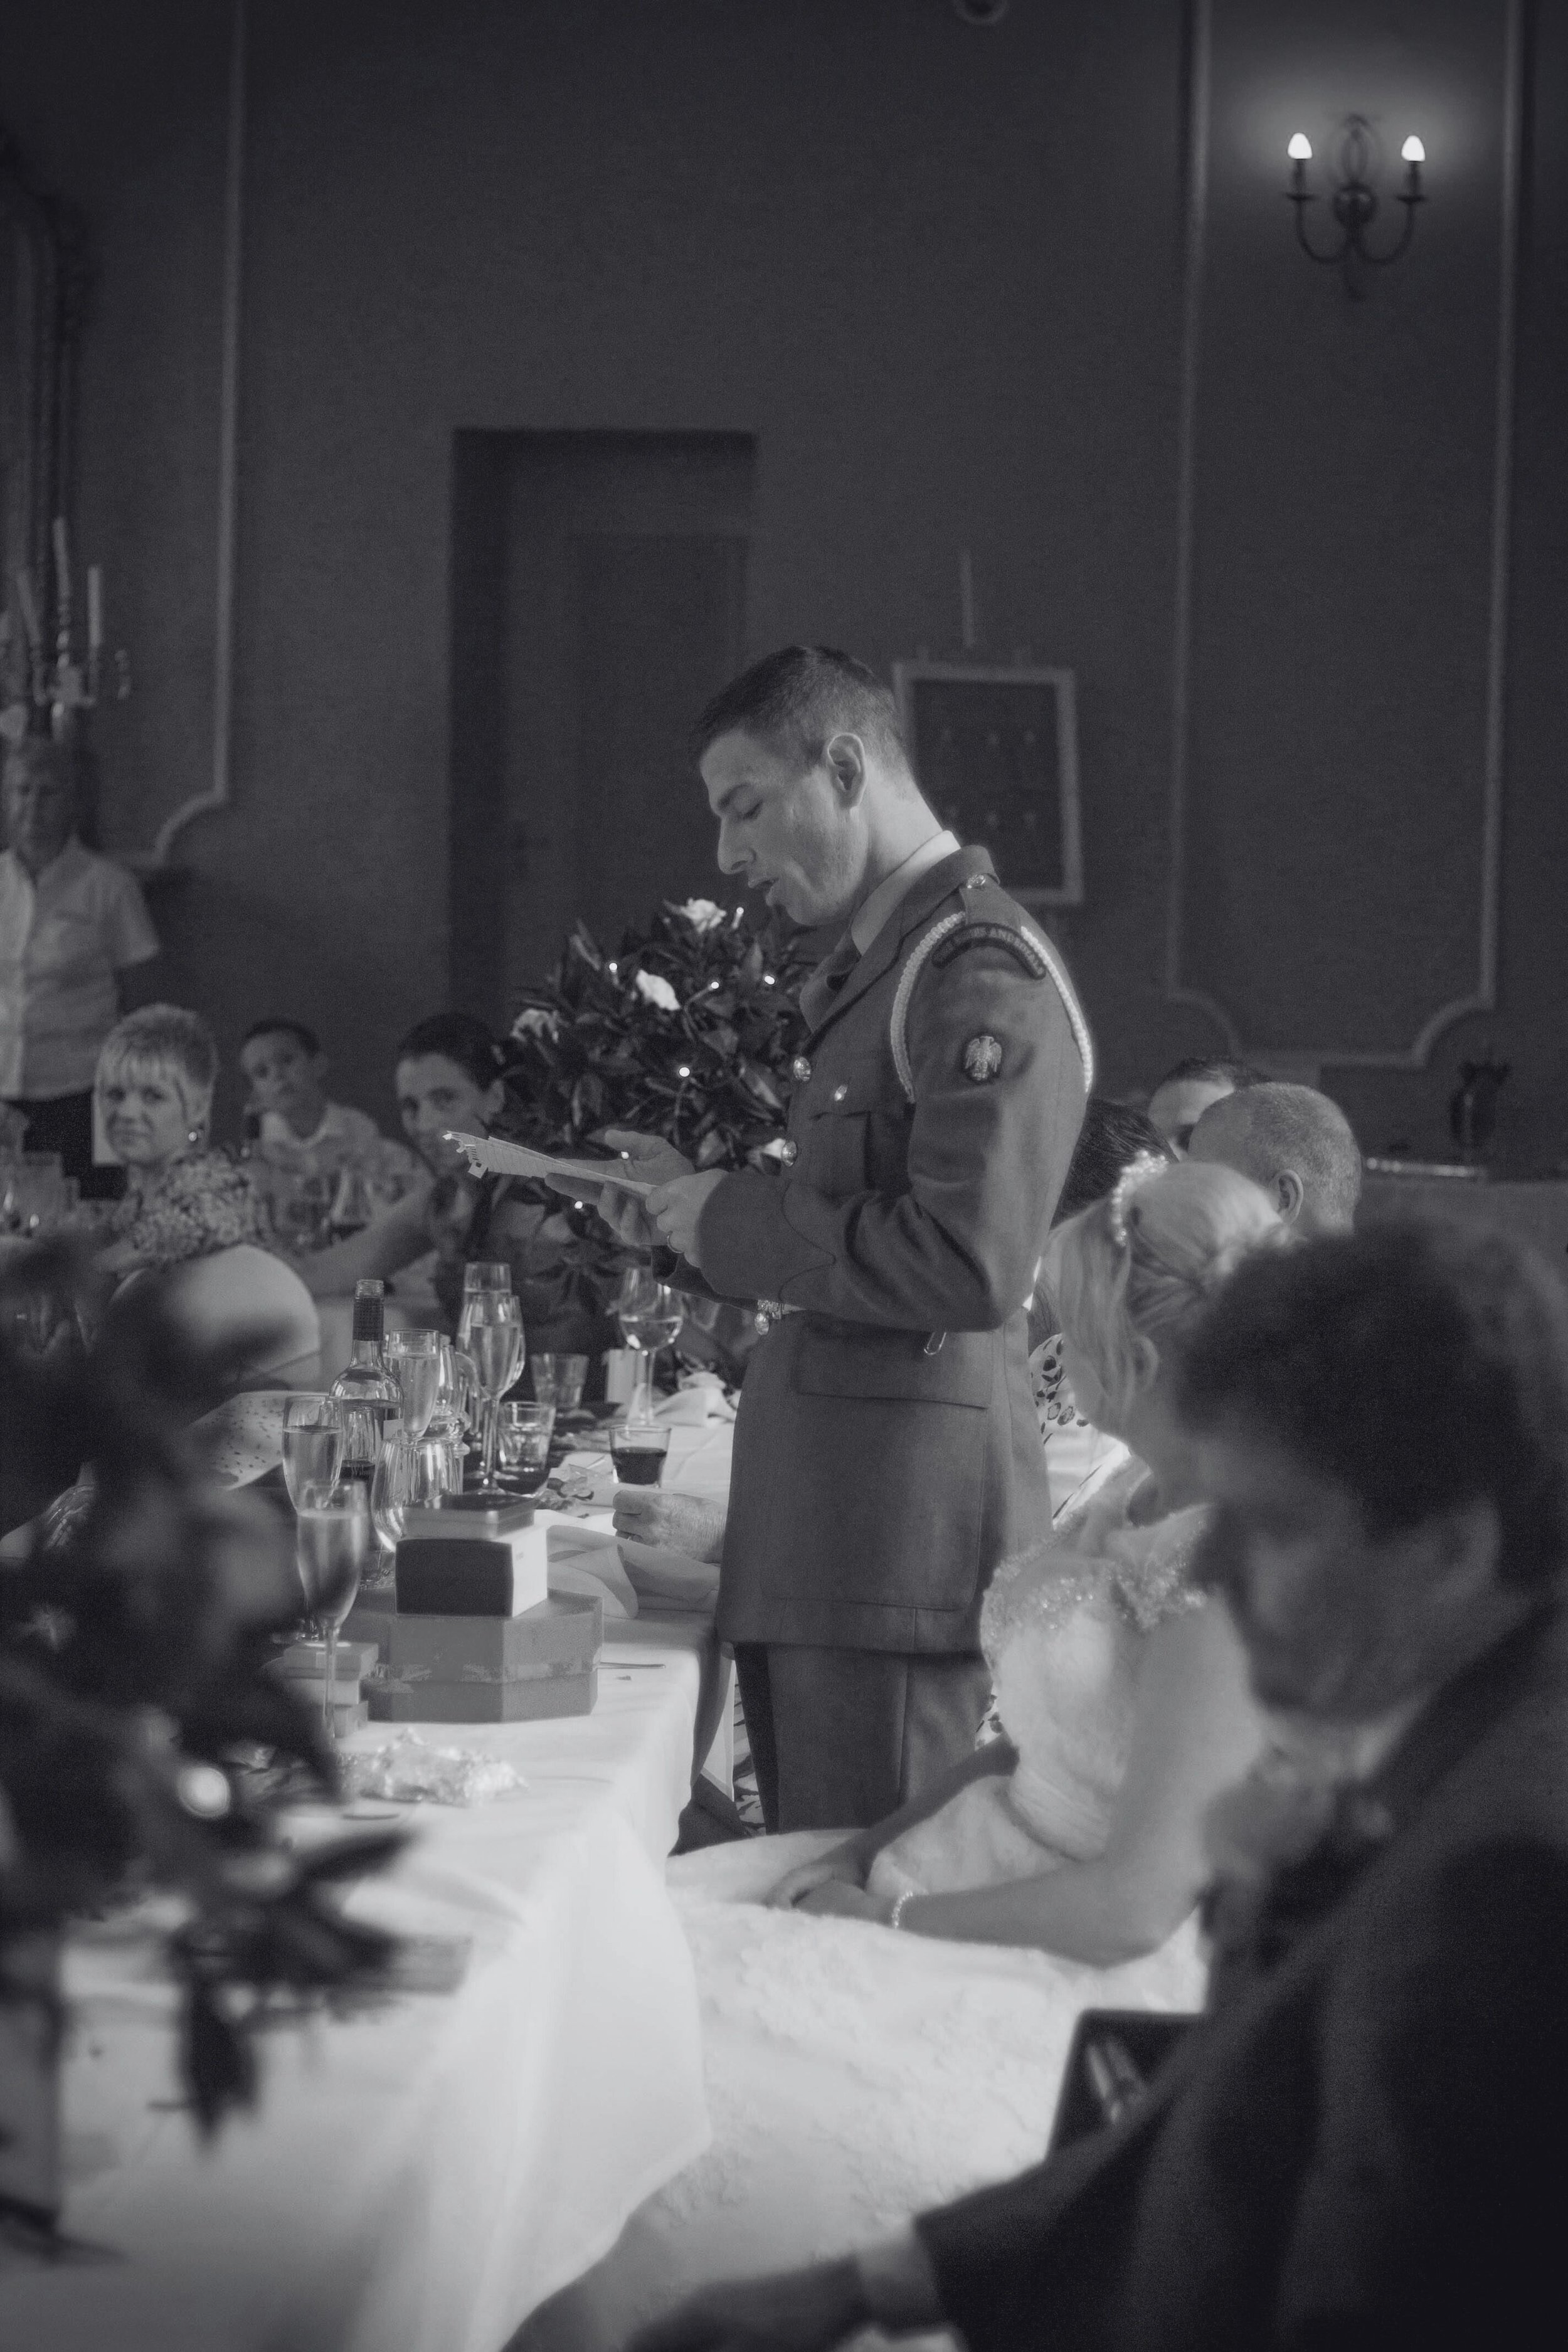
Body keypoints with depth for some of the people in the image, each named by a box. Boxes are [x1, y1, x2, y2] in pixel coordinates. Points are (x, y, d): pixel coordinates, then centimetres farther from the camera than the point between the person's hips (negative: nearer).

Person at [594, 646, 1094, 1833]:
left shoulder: (981, 970, -14)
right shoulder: (872, 969, 18)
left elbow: (970, 1266, -23)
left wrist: (732, 1222, -14)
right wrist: (696, 1206, 8)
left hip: (906, 1533, -10)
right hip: (822, 1528, 10)